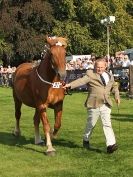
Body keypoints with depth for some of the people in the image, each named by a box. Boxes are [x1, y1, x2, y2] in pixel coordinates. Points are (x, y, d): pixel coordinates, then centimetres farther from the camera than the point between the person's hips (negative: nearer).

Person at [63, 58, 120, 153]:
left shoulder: (110, 76, 15)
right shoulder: (90, 74, -2)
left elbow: (114, 86, 28)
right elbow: (81, 81, -17)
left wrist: (117, 96, 12)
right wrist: (70, 85, -33)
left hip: (106, 104, 3)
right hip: (94, 104, -3)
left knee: (107, 124, -5)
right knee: (91, 123, 9)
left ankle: (111, 144, -10)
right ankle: (86, 140, 33)